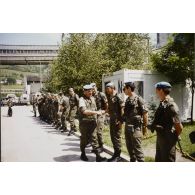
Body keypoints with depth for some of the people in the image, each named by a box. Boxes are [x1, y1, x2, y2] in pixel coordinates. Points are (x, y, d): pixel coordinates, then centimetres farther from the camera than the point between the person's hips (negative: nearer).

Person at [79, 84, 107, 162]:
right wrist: (96, 112, -30)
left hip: (92, 122, 5)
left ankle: (98, 156, 4)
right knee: (84, 139, 8)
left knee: (94, 138, 3)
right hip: (84, 123, -5)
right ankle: (83, 154, 27)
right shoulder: (82, 99, -13)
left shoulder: (92, 98, 10)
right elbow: (84, 111, -27)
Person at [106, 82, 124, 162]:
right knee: (112, 137, 14)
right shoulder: (109, 97, 11)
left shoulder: (118, 97, -14)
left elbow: (122, 109, -17)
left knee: (117, 138, -1)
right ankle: (115, 154, 26)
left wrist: (120, 120, -18)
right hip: (111, 120, 8)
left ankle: (117, 156, 10)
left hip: (117, 121, -8)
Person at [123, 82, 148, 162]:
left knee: (137, 147, -3)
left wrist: (145, 126, -11)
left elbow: (145, 113, -12)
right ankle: (132, 160, 32)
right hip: (127, 126, 8)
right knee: (129, 146, 16)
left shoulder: (138, 99, -13)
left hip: (135, 127, -8)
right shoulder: (127, 99, 10)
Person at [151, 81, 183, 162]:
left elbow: (179, 127, -20)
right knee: (158, 160, 22)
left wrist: (174, 137, -6)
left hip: (167, 140, -9)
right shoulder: (162, 103, 6)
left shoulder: (171, 105, -22)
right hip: (160, 137, 9)